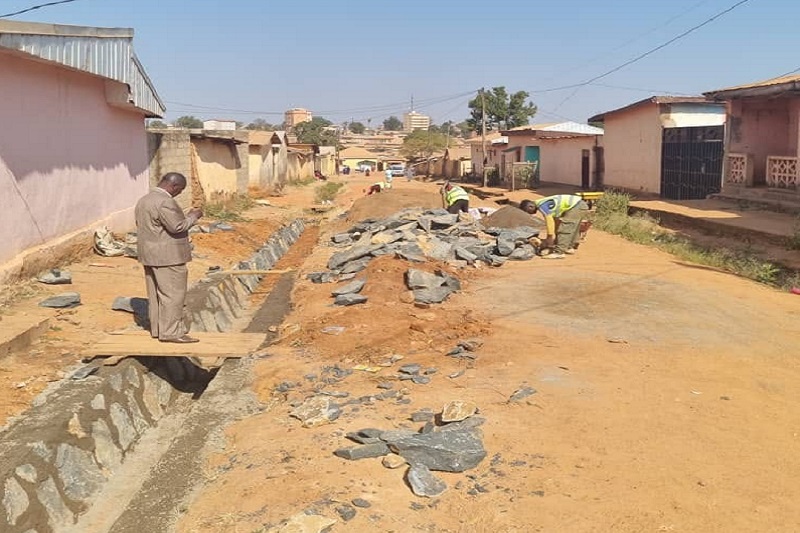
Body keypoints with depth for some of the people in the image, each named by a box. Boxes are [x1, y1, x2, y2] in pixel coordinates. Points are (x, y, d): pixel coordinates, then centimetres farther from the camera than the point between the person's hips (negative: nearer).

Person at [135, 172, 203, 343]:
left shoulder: (143, 200, 14)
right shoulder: (165, 202, -18)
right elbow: (178, 227, -22)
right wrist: (193, 216, -6)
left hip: (150, 254, 10)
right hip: (167, 256, -10)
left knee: (156, 294, 13)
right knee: (173, 293, -6)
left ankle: (157, 329, 19)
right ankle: (171, 332, -4)